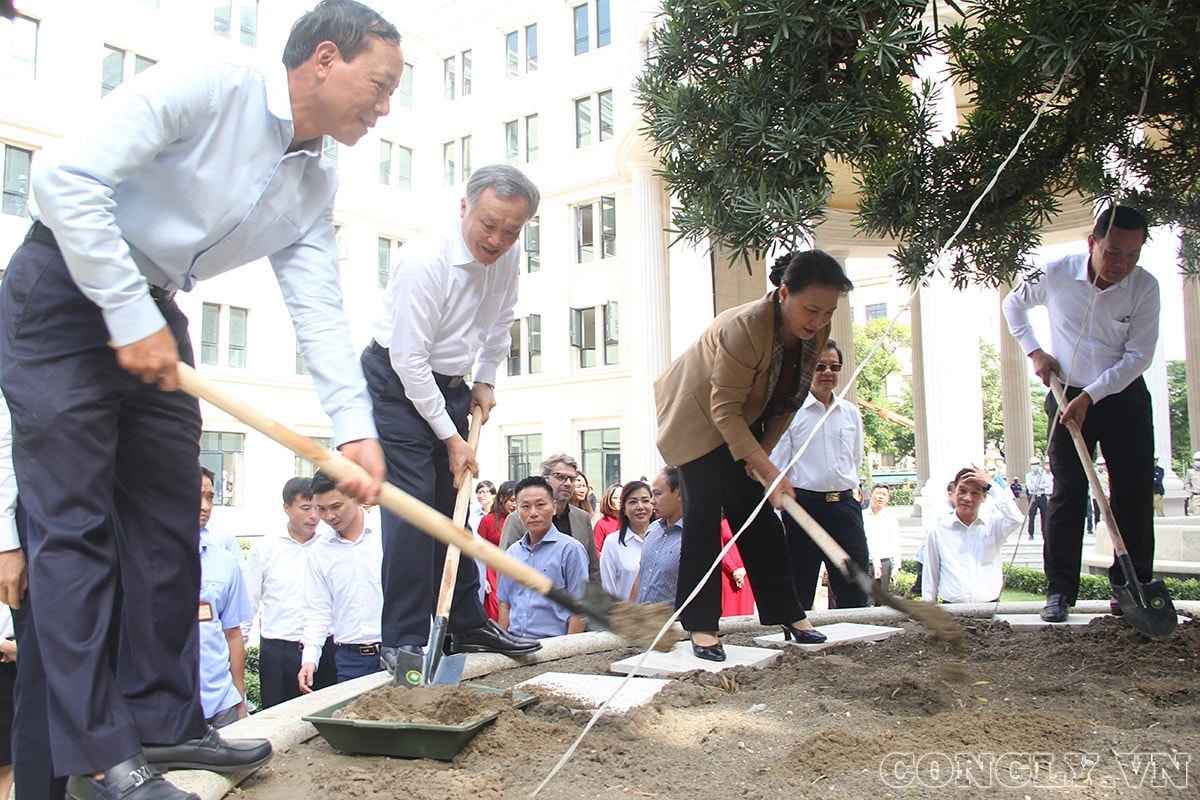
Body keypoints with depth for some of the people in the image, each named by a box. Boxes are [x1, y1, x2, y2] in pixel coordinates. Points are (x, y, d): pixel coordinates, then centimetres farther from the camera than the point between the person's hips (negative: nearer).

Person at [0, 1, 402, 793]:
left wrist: (354, 425, -16)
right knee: (76, 522, -8)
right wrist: (130, 318, -24)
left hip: (155, 317, 8)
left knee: (170, 519, 5)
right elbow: (66, 174, -24)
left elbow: (320, 311, -3)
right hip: (65, 292, -7)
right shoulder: (203, 88, -18)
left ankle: (164, 721, 14)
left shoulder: (317, 187, 3)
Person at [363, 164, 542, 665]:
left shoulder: (509, 255, -5)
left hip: (450, 384, 7)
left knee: (456, 504, 8)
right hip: (398, 383, -7)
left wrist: (485, 380, 9)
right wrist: (450, 437, -20)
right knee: (411, 506, -14)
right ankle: (404, 642, -8)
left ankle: (467, 625, 17)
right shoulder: (426, 260, -27)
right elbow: (409, 360, -24)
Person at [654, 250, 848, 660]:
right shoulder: (744, 327, -36)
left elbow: (790, 398, 0)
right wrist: (769, 471, -36)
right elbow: (724, 410, -34)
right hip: (698, 415, -6)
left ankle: (788, 613, 13)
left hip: (746, 422, 7)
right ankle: (701, 626, -9)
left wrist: (764, 452, -8)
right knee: (704, 512, -13)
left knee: (757, 514, 7)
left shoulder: (816, 333, -13)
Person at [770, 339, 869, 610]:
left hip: (845, 505, 4)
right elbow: (776, 467, -4)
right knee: (799, 595, 3)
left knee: (856, 592, 4)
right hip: (804, 505, -4)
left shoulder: (851, 413, 12)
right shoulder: (791, 412, -1)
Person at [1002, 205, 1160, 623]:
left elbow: (1138, 356, -14)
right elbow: (1013, 303, 9)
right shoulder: (1055, 274, -11)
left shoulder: (1145, 287, -12)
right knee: (1067, 493, -1)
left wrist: (1090, 396, -20)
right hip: (1069, 396, 0)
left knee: (1134, 494, 1)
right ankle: (1060, 590, 4)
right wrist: (1035, 351, -1)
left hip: (1124, 397, 1)